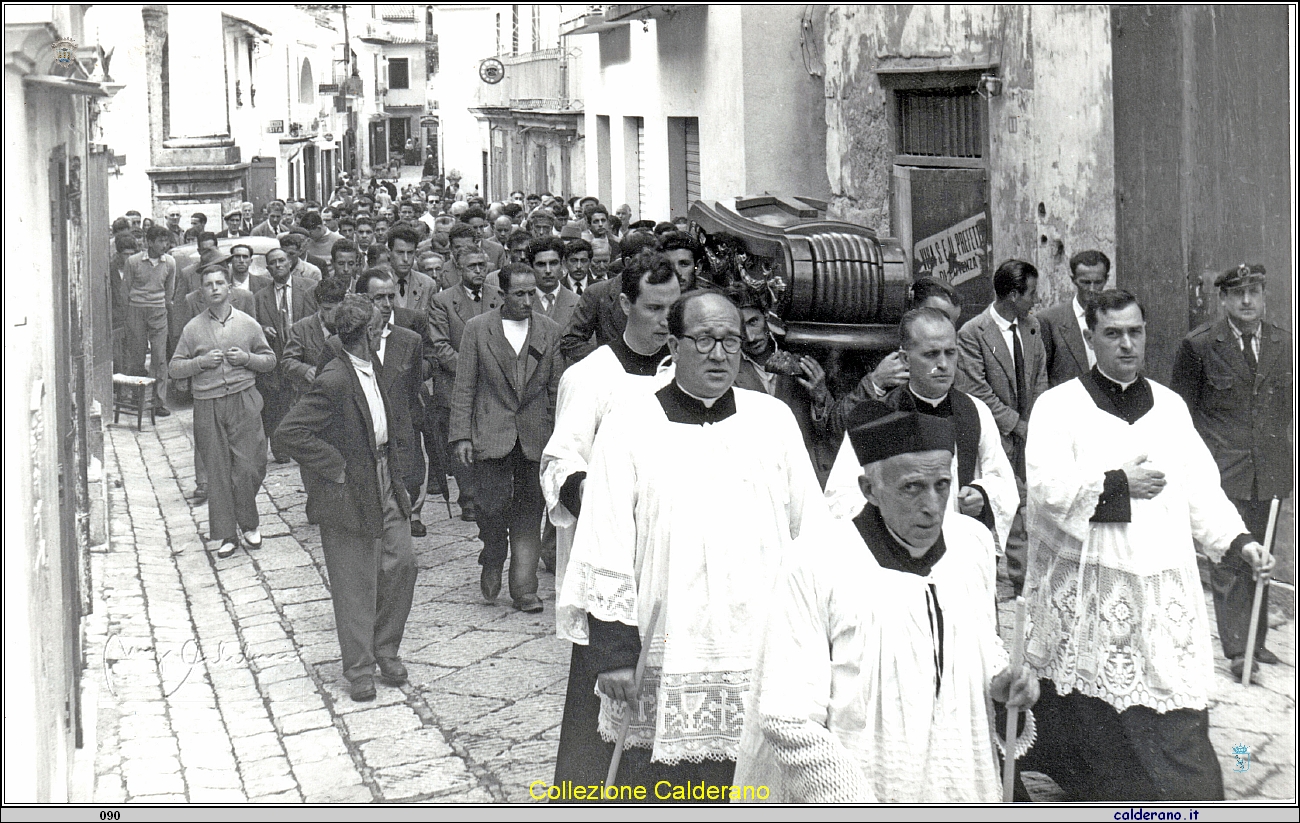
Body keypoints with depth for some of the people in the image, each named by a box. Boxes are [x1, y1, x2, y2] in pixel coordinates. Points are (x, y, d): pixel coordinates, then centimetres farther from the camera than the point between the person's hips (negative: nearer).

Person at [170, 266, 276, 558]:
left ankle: (248, 524, 16)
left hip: (244, 400, 0)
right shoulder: (193, 328, 7)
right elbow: (175, 366, 9)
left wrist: (247, 358, -6)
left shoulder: (248, 324, 7)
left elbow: (270, 360, 13)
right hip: (208, 405, 0)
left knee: (249, 467, -5)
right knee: (218, 471, 2)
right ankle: (226, 534, 10)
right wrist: (201, 362, -8)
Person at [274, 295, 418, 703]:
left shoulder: (370, 372, 7)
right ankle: (359, 667, 17)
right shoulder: (335, 381, -22)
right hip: (348, 495, -8)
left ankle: (386, 649, 25)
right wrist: (335, 467, -19)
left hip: (383, 489, 8)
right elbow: (288, 434, -26)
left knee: (401, 563, 7)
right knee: (355, 583, 3)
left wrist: (395, 478, 14)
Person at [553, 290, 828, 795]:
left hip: (761, 656, 2)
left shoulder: (774, 420, 6)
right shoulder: (627, 427, 0)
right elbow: (606, 557, -2)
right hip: (661, 663, -2)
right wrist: (613, 652, -7)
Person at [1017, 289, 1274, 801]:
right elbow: (1046, 486, -14)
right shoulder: (1060, 406, -1)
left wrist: (1238, 539, -2)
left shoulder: (1169, 407, 12)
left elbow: (1200, 486, 11)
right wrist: (1118, 483, -15)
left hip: (1163, 583, 3)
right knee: (1091, 714, 4)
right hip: (1087, 584, -3)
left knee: (1176, 713, 0)